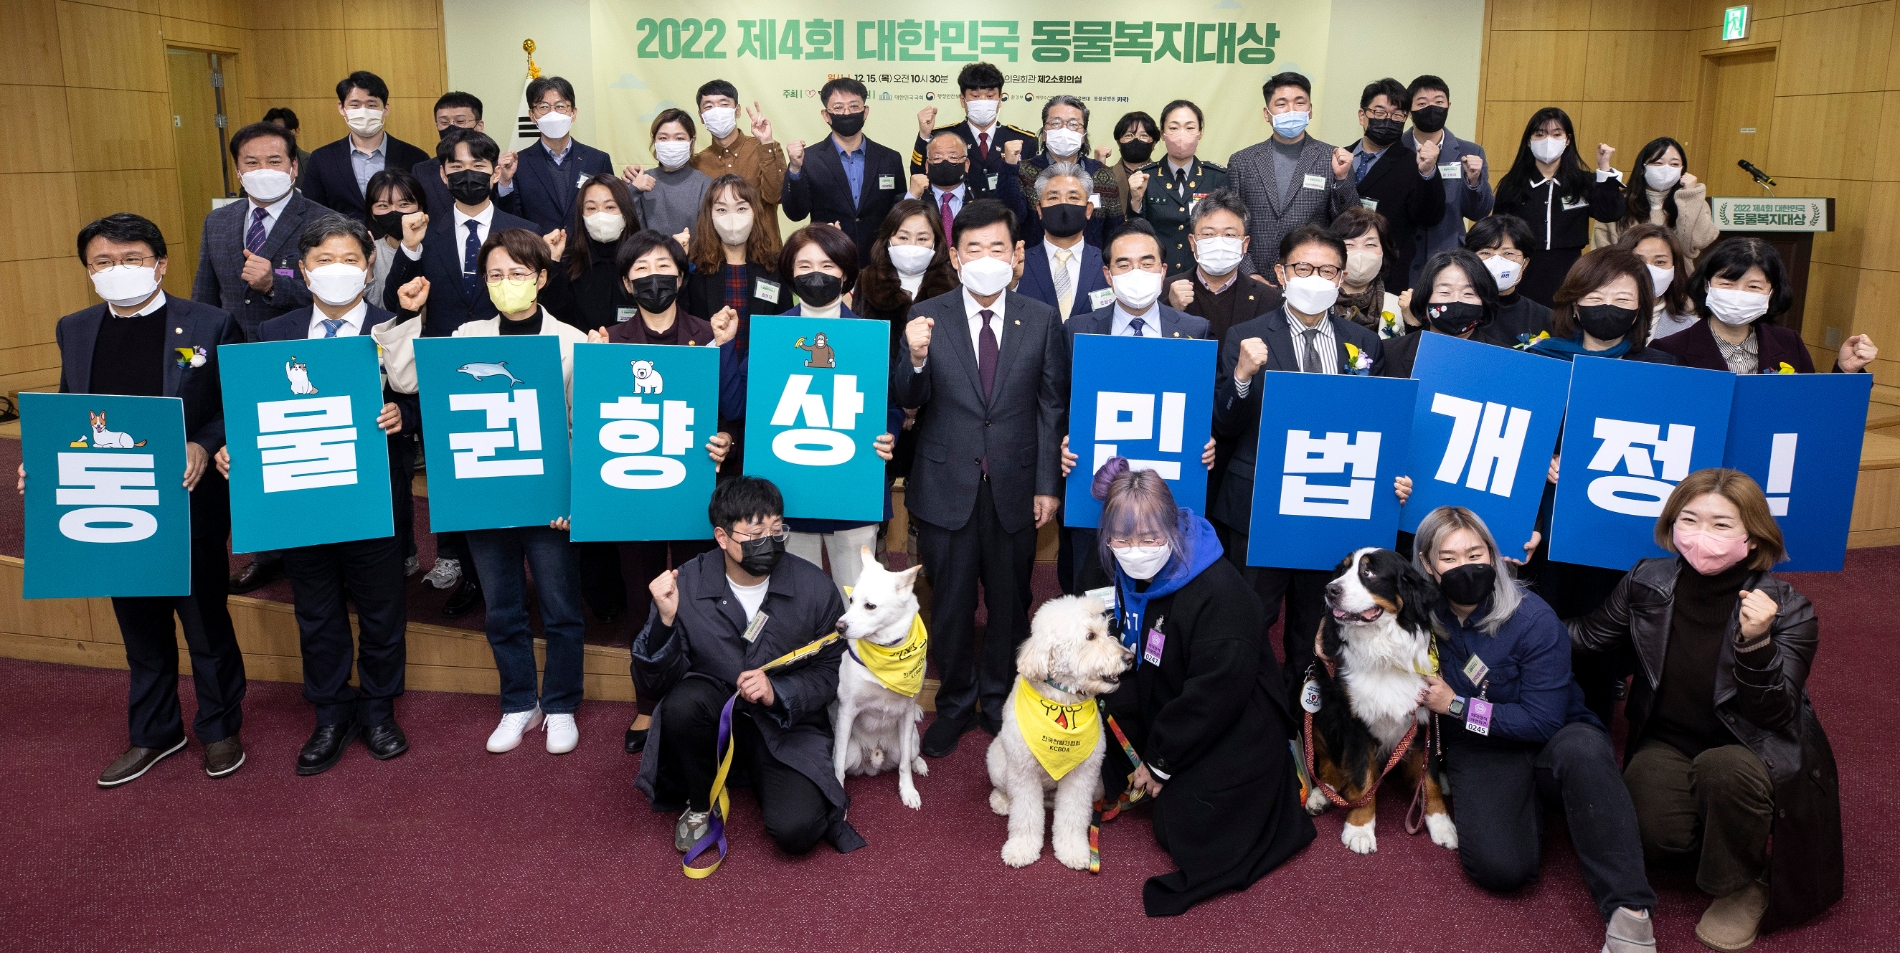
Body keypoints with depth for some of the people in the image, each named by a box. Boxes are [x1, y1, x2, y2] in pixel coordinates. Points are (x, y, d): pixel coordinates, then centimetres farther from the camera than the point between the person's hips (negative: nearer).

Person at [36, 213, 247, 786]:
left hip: (189, 506, -4)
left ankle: (220, 729, 29)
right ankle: (153, 733, 35)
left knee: (205, 623, 10)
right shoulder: (74, 331, 6)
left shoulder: (210, 325, -8)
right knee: (140, 627, 18)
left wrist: (203, 447, -24)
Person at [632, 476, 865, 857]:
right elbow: (651, 686, -13)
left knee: (795, 829, -23)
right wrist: (665, 621, -31)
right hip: (713, 716, 1)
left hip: (787, 725, 0)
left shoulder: (815, 587, -12)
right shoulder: (685, 584, -14)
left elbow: (832, 671, -1)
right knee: (682, 702, -34)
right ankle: (700, 805, -3)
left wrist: (778, 692, -20)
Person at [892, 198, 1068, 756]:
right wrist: (916, 358, -27)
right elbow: (907, 400, -6)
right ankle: (955, 704, 31)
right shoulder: (926, 317, -2)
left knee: (1010, 603, 13)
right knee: (951, 604, 11)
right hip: (946, 486, -1)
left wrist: (1048, 484, -2)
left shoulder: (1041, 320, 2)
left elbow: (1052, 407, 2)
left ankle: (1000, 702, 33)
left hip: (1015, 487, 1)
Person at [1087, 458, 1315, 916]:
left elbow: (1215, 693, -27)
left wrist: (1161, 761, -18)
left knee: (1186, 834, -6)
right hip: (1165, 712, 8)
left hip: (1234, 728, -8)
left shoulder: (1218, 591, -31)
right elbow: (1130, 663, 4)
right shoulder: (1125, 574, -7)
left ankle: (1272, 795, 15)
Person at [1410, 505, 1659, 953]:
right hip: (1482, 753, 2)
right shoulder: (1424, 616, -7)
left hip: (1551, 742, -1)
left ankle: (1628, 909, -37)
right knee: (1499, 866, -29)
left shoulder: (1532, 618, -17)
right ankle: (1532, 804, 6)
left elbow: (1543, 720, -17)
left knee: (1583, 748, -41)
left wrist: (1456, 706, -18)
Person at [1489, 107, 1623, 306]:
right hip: (1523, 280, 0)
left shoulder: (1582, 183, 6)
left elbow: (1610, 213, -8)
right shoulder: (1511, 184, 4)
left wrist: (1604, 168, -13)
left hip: (1566, 280, 1)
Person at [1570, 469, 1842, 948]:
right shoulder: (1649, 584, -7)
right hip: (1668, 742, 2)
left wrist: (1755, 643, -38)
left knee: (1724, 768, -37)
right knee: (1656, 831, -27)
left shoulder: (1785, 608, -15)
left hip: (1753, 751, -2)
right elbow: (1583, 636, 7)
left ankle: (1742, 887, -7)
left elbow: (1774, 717, -21)